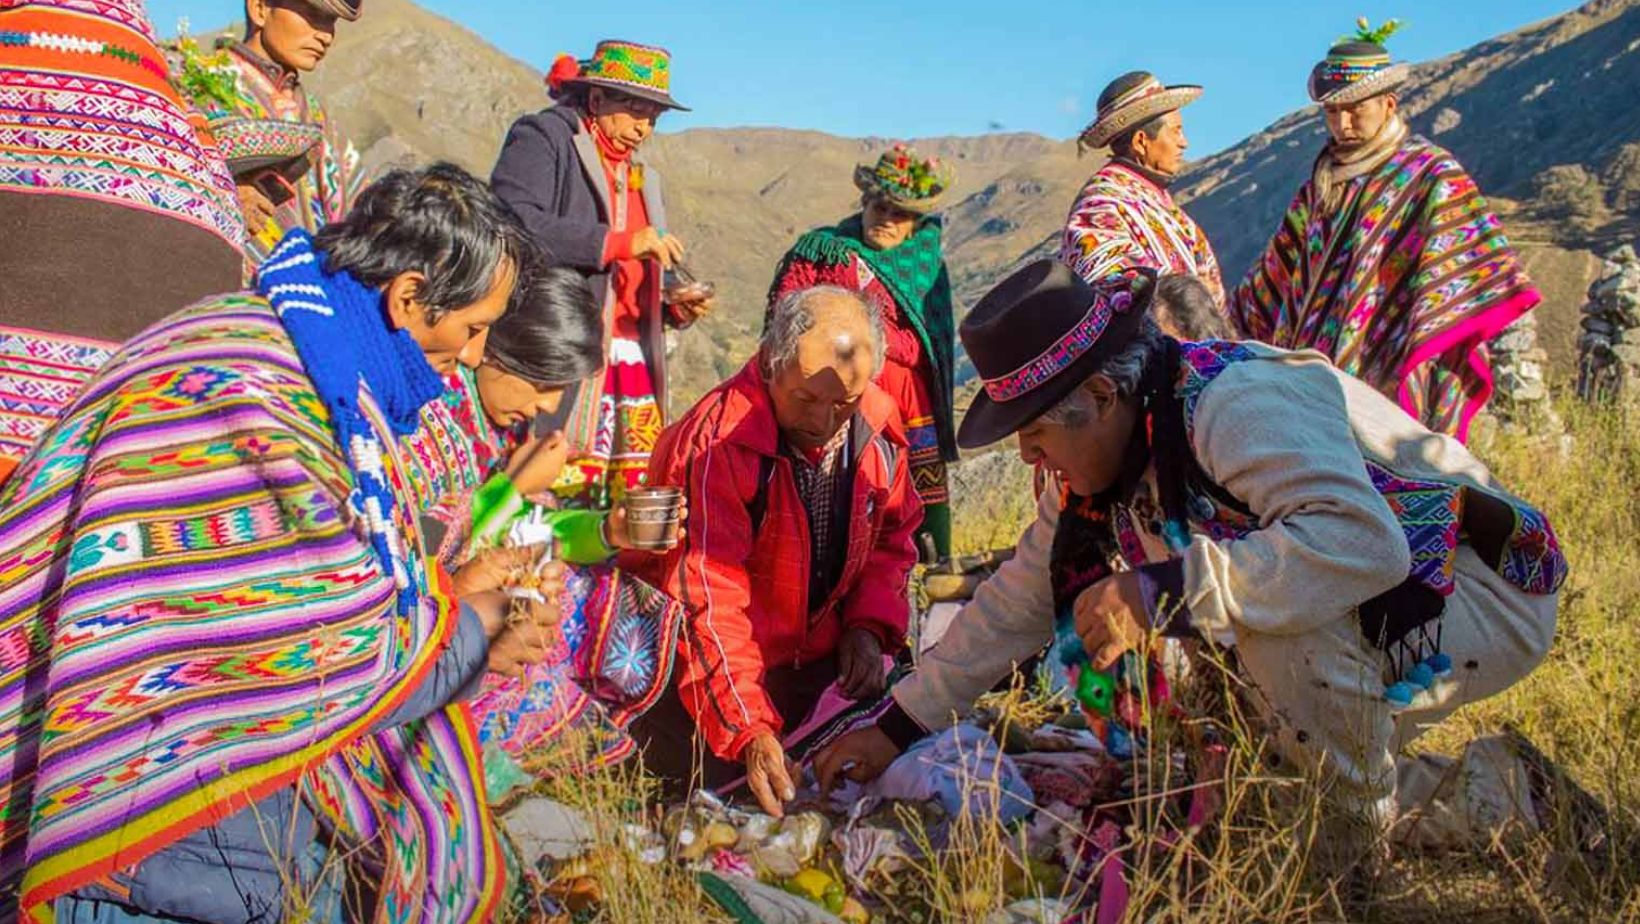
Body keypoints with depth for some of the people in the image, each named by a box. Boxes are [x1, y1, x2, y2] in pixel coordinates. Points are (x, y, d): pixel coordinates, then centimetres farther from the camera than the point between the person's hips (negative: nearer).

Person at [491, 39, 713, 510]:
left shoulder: (639, 175, 25)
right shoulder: (544, 137, 2)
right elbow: (513, 224, -16)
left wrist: (673, 311, 7)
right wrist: (620, 243, -17)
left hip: (633, 362, 7)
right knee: (563, 492, -13)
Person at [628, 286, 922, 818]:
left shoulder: (877, 426, -7)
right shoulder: (716, 444, -26)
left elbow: (892, 535, 11)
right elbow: (707, 602, -28)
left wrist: (868, 626, -5)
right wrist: (750, 731, -35)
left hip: (821, 657, 5)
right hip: (729, 663, -5)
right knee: (708, 765, -22)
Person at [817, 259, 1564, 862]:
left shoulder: (1236, 401, -29)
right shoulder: (1106, 456, -3)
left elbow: (1363, 542, -43)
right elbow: (1016, 604, 3)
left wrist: (1164, 592, -43)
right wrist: (898, 726, 2)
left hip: (1486, 597, -9)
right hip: (1361, 627, 9)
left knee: (1275, 615, -32)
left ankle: (1369, 837, -6)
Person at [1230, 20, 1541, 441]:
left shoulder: (1433, 175, 1)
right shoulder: (1323, 182, 18)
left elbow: (1474, 266, -8)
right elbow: (1282, 268, 25)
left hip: (1388, 375, -5)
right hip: (1314, 372, 5)